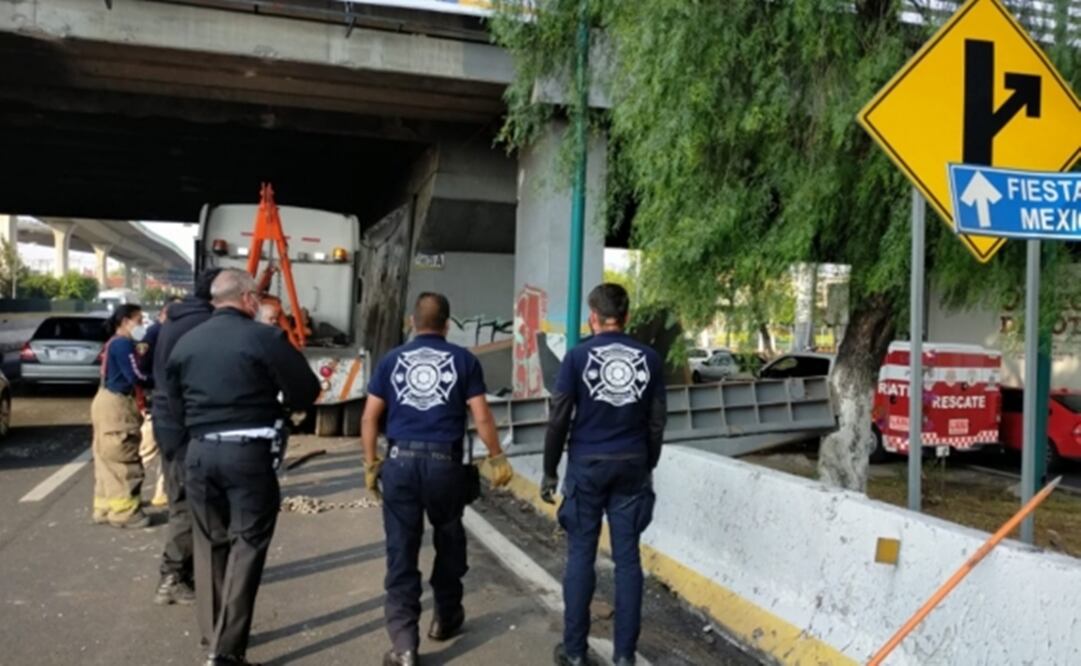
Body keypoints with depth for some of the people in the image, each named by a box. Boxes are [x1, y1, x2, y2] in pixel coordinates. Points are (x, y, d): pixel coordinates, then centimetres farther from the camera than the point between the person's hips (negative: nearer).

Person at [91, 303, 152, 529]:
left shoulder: (114, 343, 18)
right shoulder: (123, 344, -14)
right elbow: (136, 377, -19)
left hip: (109, 402, 10)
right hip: (116, 405, -10)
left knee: (108, 460, 14)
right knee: (124, 460, -5)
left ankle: (105, 508, 20)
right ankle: (124, 512, 0)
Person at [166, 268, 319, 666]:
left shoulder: (185, 343, 9)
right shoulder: (264, 338, -8)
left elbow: (176, 406, 13)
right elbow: (307, 391, -6)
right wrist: (277, 406, 12)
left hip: (199, 451, 5)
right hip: (248, 452, -5)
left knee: (209, 543, 16)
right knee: (247, 544, 1)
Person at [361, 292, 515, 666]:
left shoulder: (391, 361, 8)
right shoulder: (463, 360, 3)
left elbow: (369, 418, 7)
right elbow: (481, 417, 0)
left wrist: (370, 464, 16)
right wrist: (496, 459, 11)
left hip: (400, 462, 1)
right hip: (445, 463, -1)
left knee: (401, 551, 4)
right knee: (448, 541, 20)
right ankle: (446, 618, 36)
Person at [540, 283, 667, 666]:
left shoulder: (578, 356, -6)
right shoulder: (649, 358, 2)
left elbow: (559, 419, -6)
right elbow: (657, 422, 6)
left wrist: (550, 470, 3)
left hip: (587, 464, -2)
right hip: (632, 464, 3)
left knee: (581, 556, 6)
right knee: (627, 558, 7)